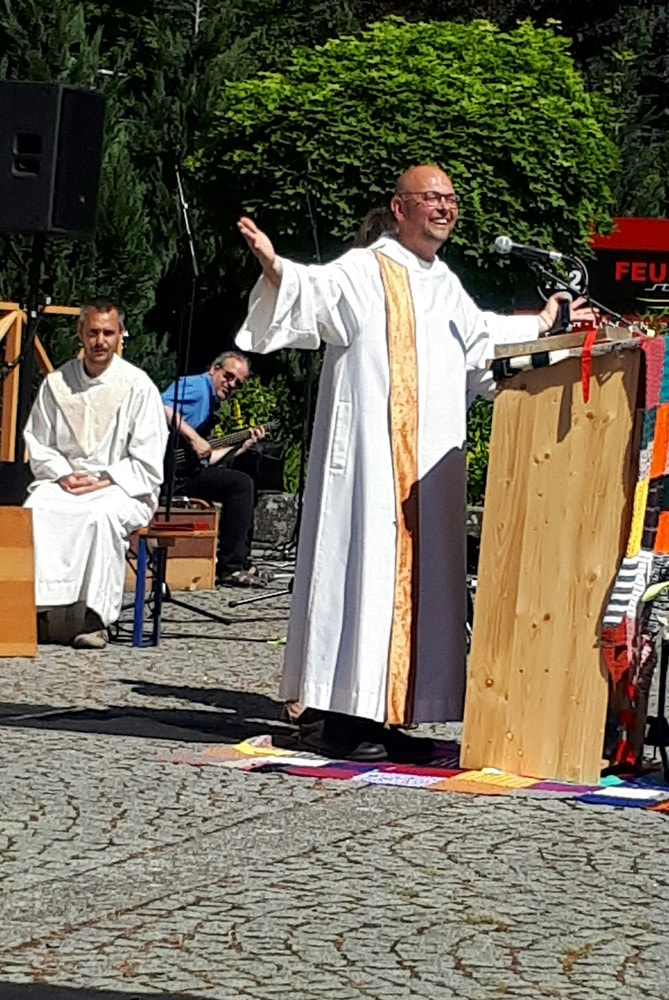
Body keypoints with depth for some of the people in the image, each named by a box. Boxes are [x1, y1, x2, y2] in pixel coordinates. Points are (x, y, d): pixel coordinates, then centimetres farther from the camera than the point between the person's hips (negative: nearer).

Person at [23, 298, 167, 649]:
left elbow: (147, 462, -4)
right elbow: (37, 444, 13)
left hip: (123, 487, -3)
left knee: (102, 515, -37)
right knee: (37, 511, -30)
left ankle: (94, 619, -34)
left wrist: (101, 481, -14)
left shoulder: (137, 386, -1)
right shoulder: (57, 383, 10)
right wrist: (63, 474, -6)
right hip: (63, 480, 3)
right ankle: (41, 610, -30)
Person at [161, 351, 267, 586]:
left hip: (188, 468, 11)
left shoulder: (210, 404, 25)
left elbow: (207, 459, 20)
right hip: (171, 470, -11)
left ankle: (240, 560, 19)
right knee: (241, 484, -18)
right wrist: (194, 439, -25)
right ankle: (231, 567, -15)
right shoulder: (196, 386, -4)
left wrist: (243, 446, 17)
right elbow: (163, 407, -25)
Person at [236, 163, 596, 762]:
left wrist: (540, 325, 49)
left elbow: (478, 333, 38)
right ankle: (344, 718, -8)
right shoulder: (364, 272, -4)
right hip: (372, 456, -8)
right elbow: (315, 289, -21)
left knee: (420, 575, 6)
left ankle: (391, 719, 10)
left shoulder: (444, 284, 20)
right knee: (367, 569, -10)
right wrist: (276, 269, -41)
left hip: (432, 464, 8)